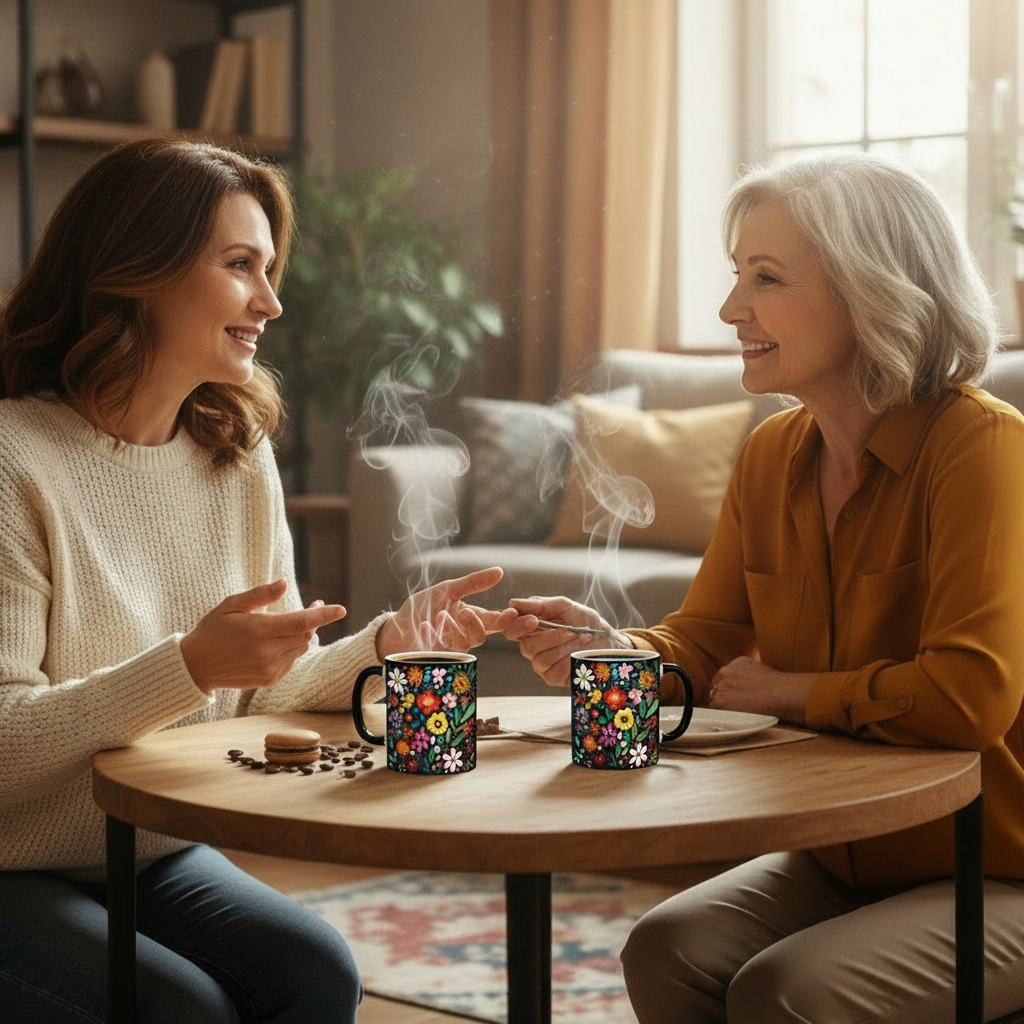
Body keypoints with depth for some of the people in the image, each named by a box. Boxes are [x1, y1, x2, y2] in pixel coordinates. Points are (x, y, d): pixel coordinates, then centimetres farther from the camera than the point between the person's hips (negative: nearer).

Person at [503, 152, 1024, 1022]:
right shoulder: (771, 458, 3)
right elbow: (703, 645, 6)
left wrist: (788, 691, -15)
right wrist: (612, 650, -17)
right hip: (841, 863, 6)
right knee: (667, 948, -16)